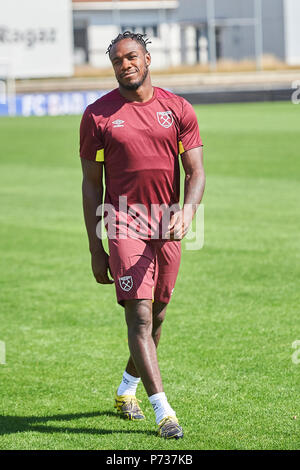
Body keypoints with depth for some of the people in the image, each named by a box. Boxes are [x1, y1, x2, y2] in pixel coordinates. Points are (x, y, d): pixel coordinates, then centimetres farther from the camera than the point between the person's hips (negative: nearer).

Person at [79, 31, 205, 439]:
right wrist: (95, 248, -1)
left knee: (157, 313, 13)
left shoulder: (179, 110, 5)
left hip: (168, 225, 4)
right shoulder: (98, 115, -1)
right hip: (125, 226, -4)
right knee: (140, 317, -13)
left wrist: (188, 210, -18)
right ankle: (163, 412, -15)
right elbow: (91, 184, 3)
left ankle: (126, 391, 35)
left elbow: (196, 172, 4)